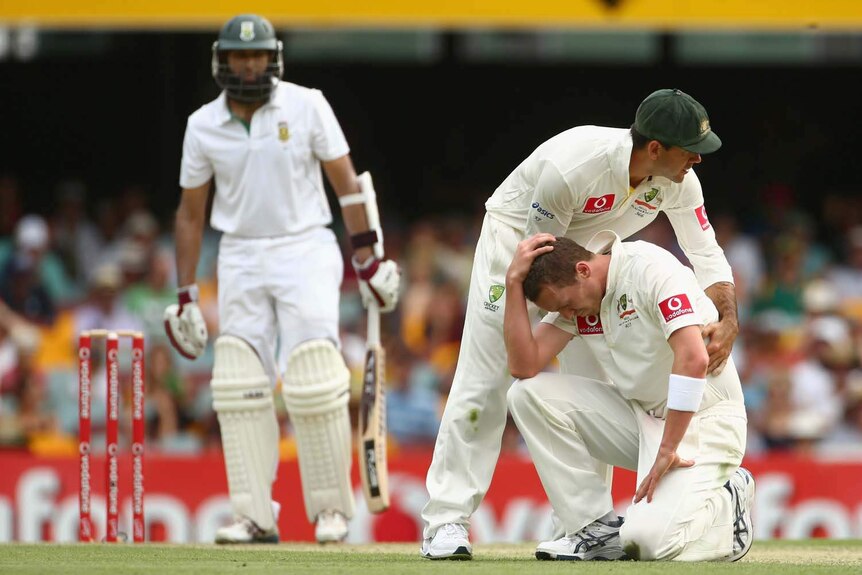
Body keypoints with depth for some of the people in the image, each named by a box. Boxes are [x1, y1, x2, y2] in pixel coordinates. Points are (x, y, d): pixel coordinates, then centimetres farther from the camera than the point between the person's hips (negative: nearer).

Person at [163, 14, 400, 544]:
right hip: (240, 258, 3)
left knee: (314, 383, -10)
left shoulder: (306, 106, -5)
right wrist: (185, 295, 8)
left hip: (305, 250, -3)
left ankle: (332, 509, 3)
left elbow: (346, 181, -2)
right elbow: (191, 211, 10)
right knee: (239, 385, -4)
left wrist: (368, 258, -7)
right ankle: (257, 516, 0)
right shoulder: (204, 126, 2)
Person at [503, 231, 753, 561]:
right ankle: (598, 530, -6)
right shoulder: (569, 293, 2)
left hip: (702, 419, -7)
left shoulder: (651, 268, -20)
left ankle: (728, 502, 5)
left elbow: (693, 359, -30)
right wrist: (514, 282, -14)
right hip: (640, 416, 7)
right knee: (528, 393, -11)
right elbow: (524, 367, -7)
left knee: (652, 539, -28)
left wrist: (666, 451, -28)